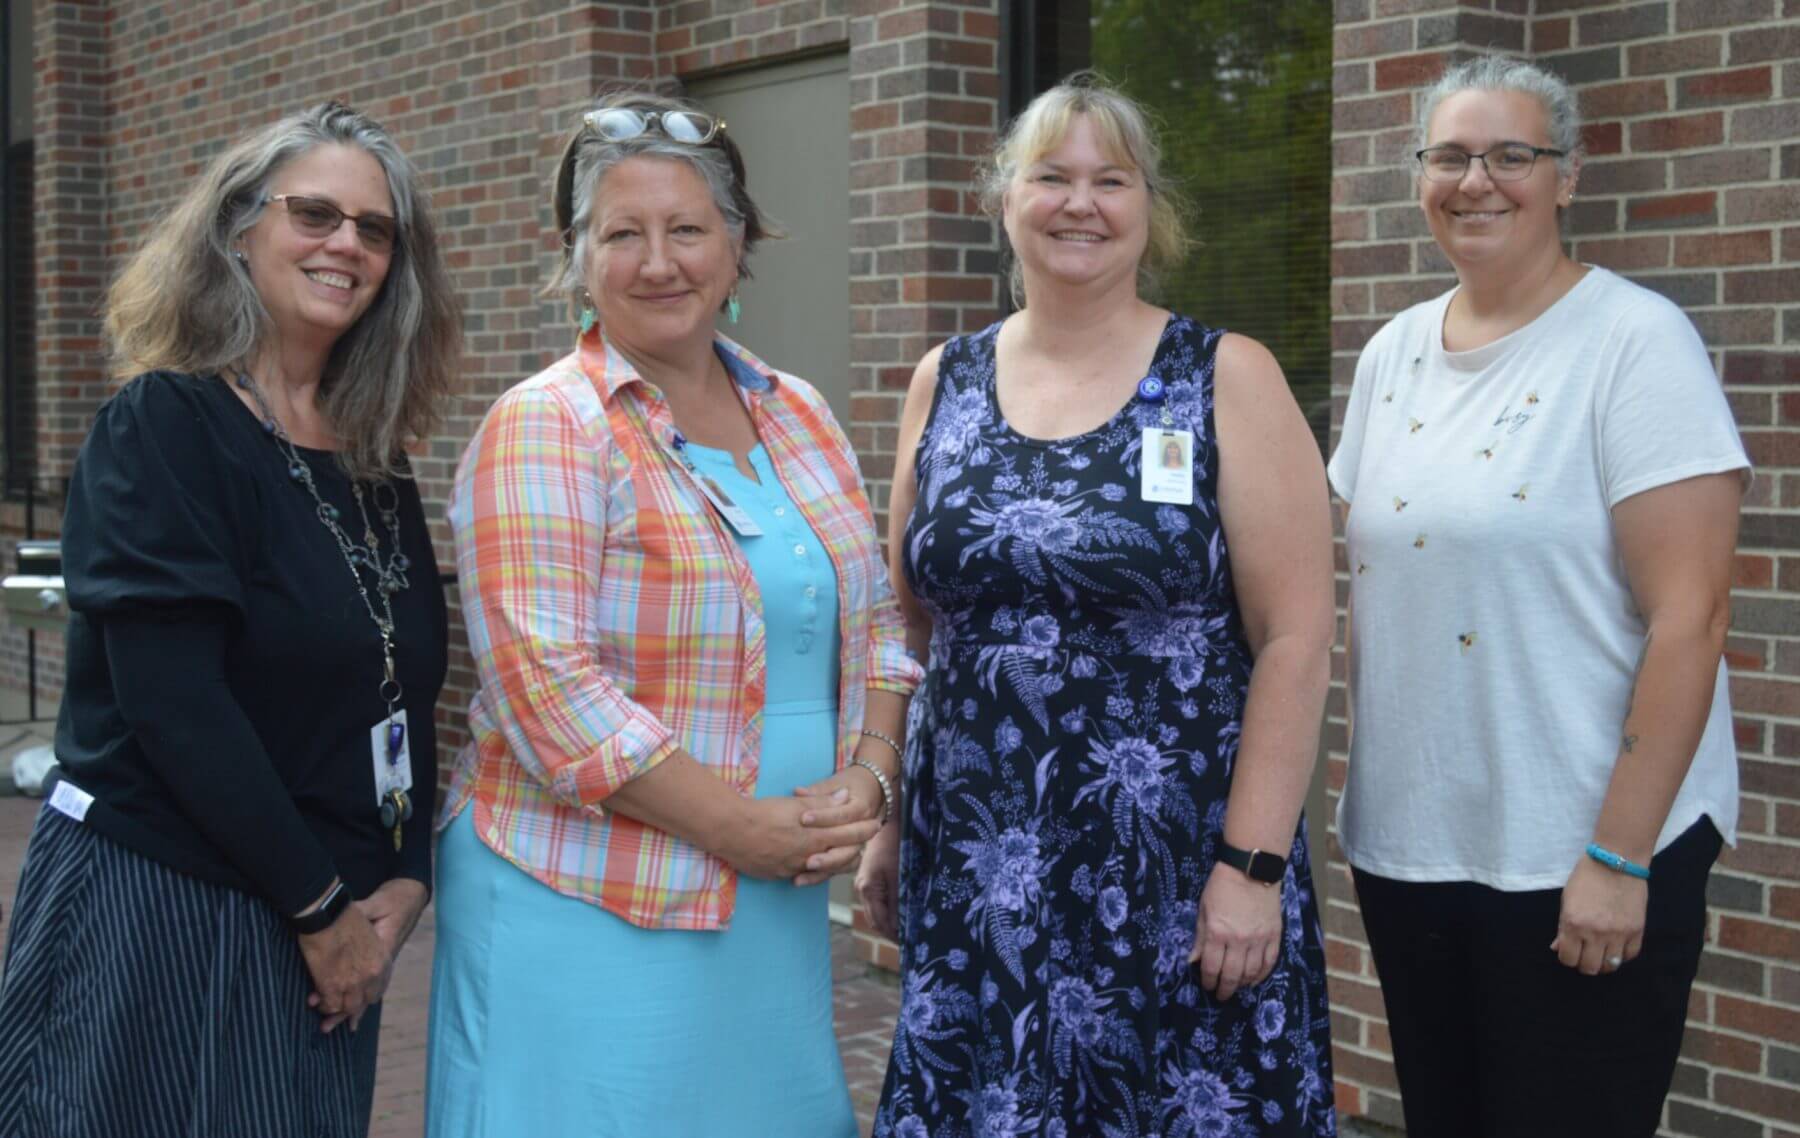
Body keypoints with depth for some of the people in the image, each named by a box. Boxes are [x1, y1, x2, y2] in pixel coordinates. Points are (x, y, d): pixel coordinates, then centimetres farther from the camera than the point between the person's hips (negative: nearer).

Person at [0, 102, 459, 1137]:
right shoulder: (166, 429, -10)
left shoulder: (379, 469, 9)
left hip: (330, 929, 6)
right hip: (155, 908, -6)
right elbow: (174, 701, -18)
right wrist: (320, 904, -15)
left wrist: (405, 880, -3)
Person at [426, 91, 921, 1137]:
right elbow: (544, 683, -18)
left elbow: (875, 623, 15)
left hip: (777, 908, 6)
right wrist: (740, 826, -17)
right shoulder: (544, 430, -9)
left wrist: (867, 779, -4)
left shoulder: (800, 417, 11)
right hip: (586, 912, -6)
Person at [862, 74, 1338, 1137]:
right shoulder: (944, 383, 6)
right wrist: (885, 817, 10)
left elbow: (1295, 635, -8)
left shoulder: (1228, 379, -4)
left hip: (1178, 866, -3)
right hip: (977, 867, 3)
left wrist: (1253, 865, -13)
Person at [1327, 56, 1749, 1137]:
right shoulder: (1393, 354, 8)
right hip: (1405, 843, 6)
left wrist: (1617, 857, -18)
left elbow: (1689, 616, -15)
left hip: (1578, 856, -6)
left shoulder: (1636, 340, -11)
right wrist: (1359, 780, 10)